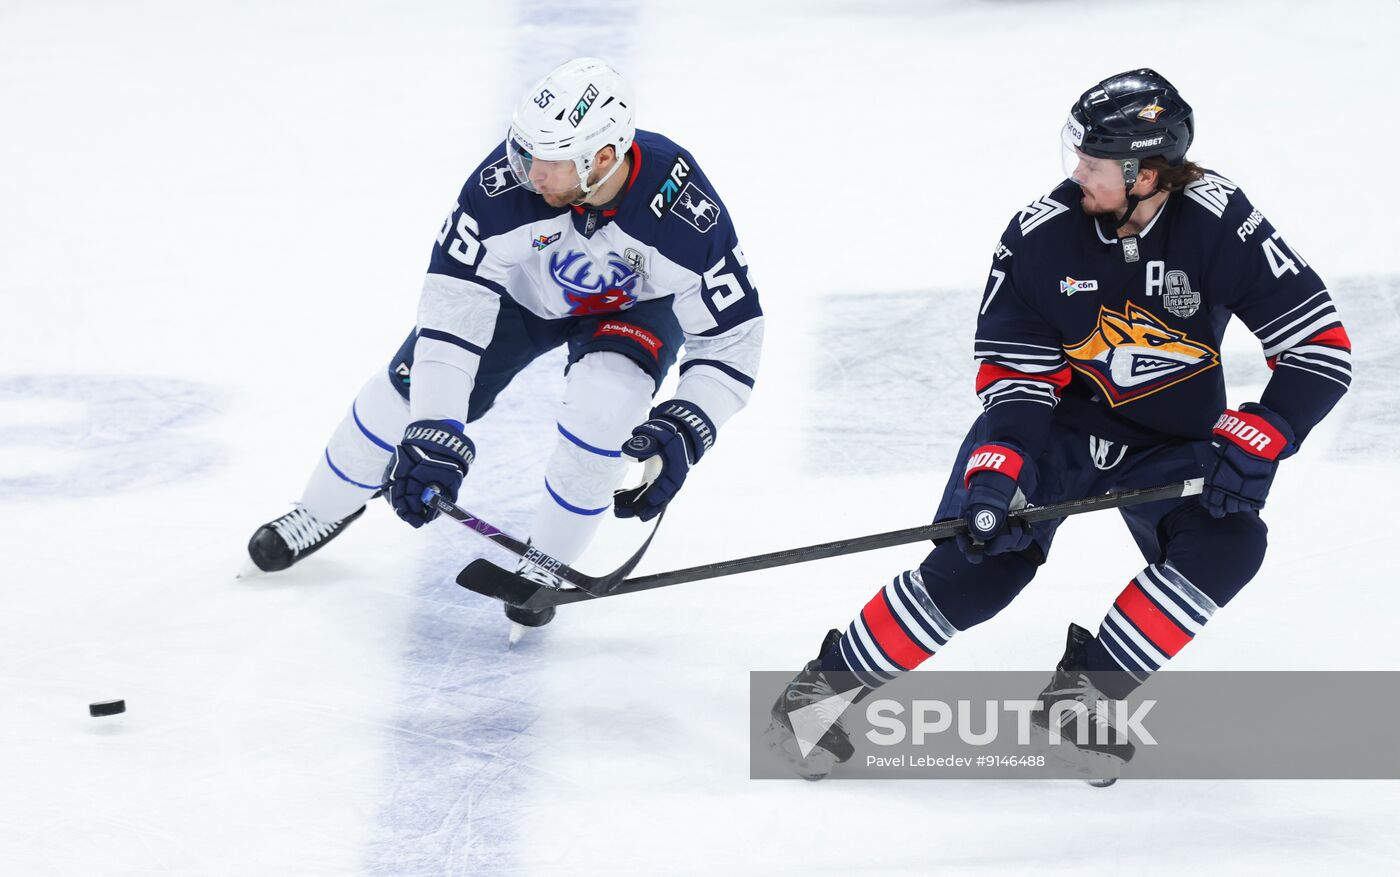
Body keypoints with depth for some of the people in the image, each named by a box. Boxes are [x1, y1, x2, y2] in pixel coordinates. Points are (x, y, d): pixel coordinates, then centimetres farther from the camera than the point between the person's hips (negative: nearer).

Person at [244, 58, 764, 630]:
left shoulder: (684, 209, -39)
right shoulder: (509, 182, -38)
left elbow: (731, 336, -26)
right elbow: (453, 300, -34)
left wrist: (682, 432, -38)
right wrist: (435, 434, -39)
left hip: (636, 303, -1)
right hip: (523, 286, 1)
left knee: (604, 403, -29)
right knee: (417, 386, -7)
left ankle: (548, 562, -3)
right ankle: (323, 513, 23)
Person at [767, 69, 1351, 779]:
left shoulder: (1218, 225, -22)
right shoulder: (1040, 235, -18)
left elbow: (1321, 348, -20)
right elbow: (1012, 371, -11)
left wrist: (1256, 441, -31)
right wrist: (998, 466, -27)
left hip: (1173, 441, 1)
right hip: (1058, 419, -1)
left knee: (1225, 545, -26)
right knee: (983, 566, -20)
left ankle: (1087, 682, -10)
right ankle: (833, 679, -2)